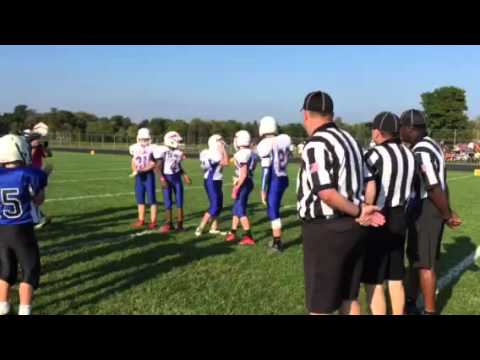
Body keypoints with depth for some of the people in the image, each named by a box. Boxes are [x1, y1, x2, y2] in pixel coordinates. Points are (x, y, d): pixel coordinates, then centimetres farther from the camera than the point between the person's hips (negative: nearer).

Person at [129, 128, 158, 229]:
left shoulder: (152, 149, -11)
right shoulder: (135, 148, 4)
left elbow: (153, 164, -12)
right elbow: (133, 162, 12)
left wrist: (142, 170, -21)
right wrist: (134, 171, -7)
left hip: (149, 175, -5)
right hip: (139, 176, 5)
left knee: (151, 199, -2)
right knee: (140, 199, 11)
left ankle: (153, 221, 4)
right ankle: (141, 220, 22)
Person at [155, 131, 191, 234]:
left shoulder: (178, 152, 6)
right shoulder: (162, 151, -10)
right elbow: (159, 167, -10)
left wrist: (185, 176, 6)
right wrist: (162, 179, -18)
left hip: (177, 178, 4)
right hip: (167, 178, -4)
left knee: (179, 201, 4)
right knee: (168, 202, 1)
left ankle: (179, 224, 12)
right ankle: (168, 224, 12)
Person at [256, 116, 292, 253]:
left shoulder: (266, 144, -15)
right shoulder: (284, 140, 4)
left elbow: (266, 170, -16)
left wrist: (263, 190, -11)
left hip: (274, 181, -7)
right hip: (284, 179, 7)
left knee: (273, 212, 3)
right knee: (274, 210, 21)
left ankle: (277, 243, 9)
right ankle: (276, 239, 30)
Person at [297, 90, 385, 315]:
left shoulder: (316, 144, -15)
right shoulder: (350, 140, 12)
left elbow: (327, 194, -22)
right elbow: (364, 185, 11)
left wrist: (358, 212, -10)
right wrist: (359, 213, 1)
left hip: (326, 230, -8)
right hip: (352, 227, 8)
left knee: (320, 306, 4)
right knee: (349, 298, 18)